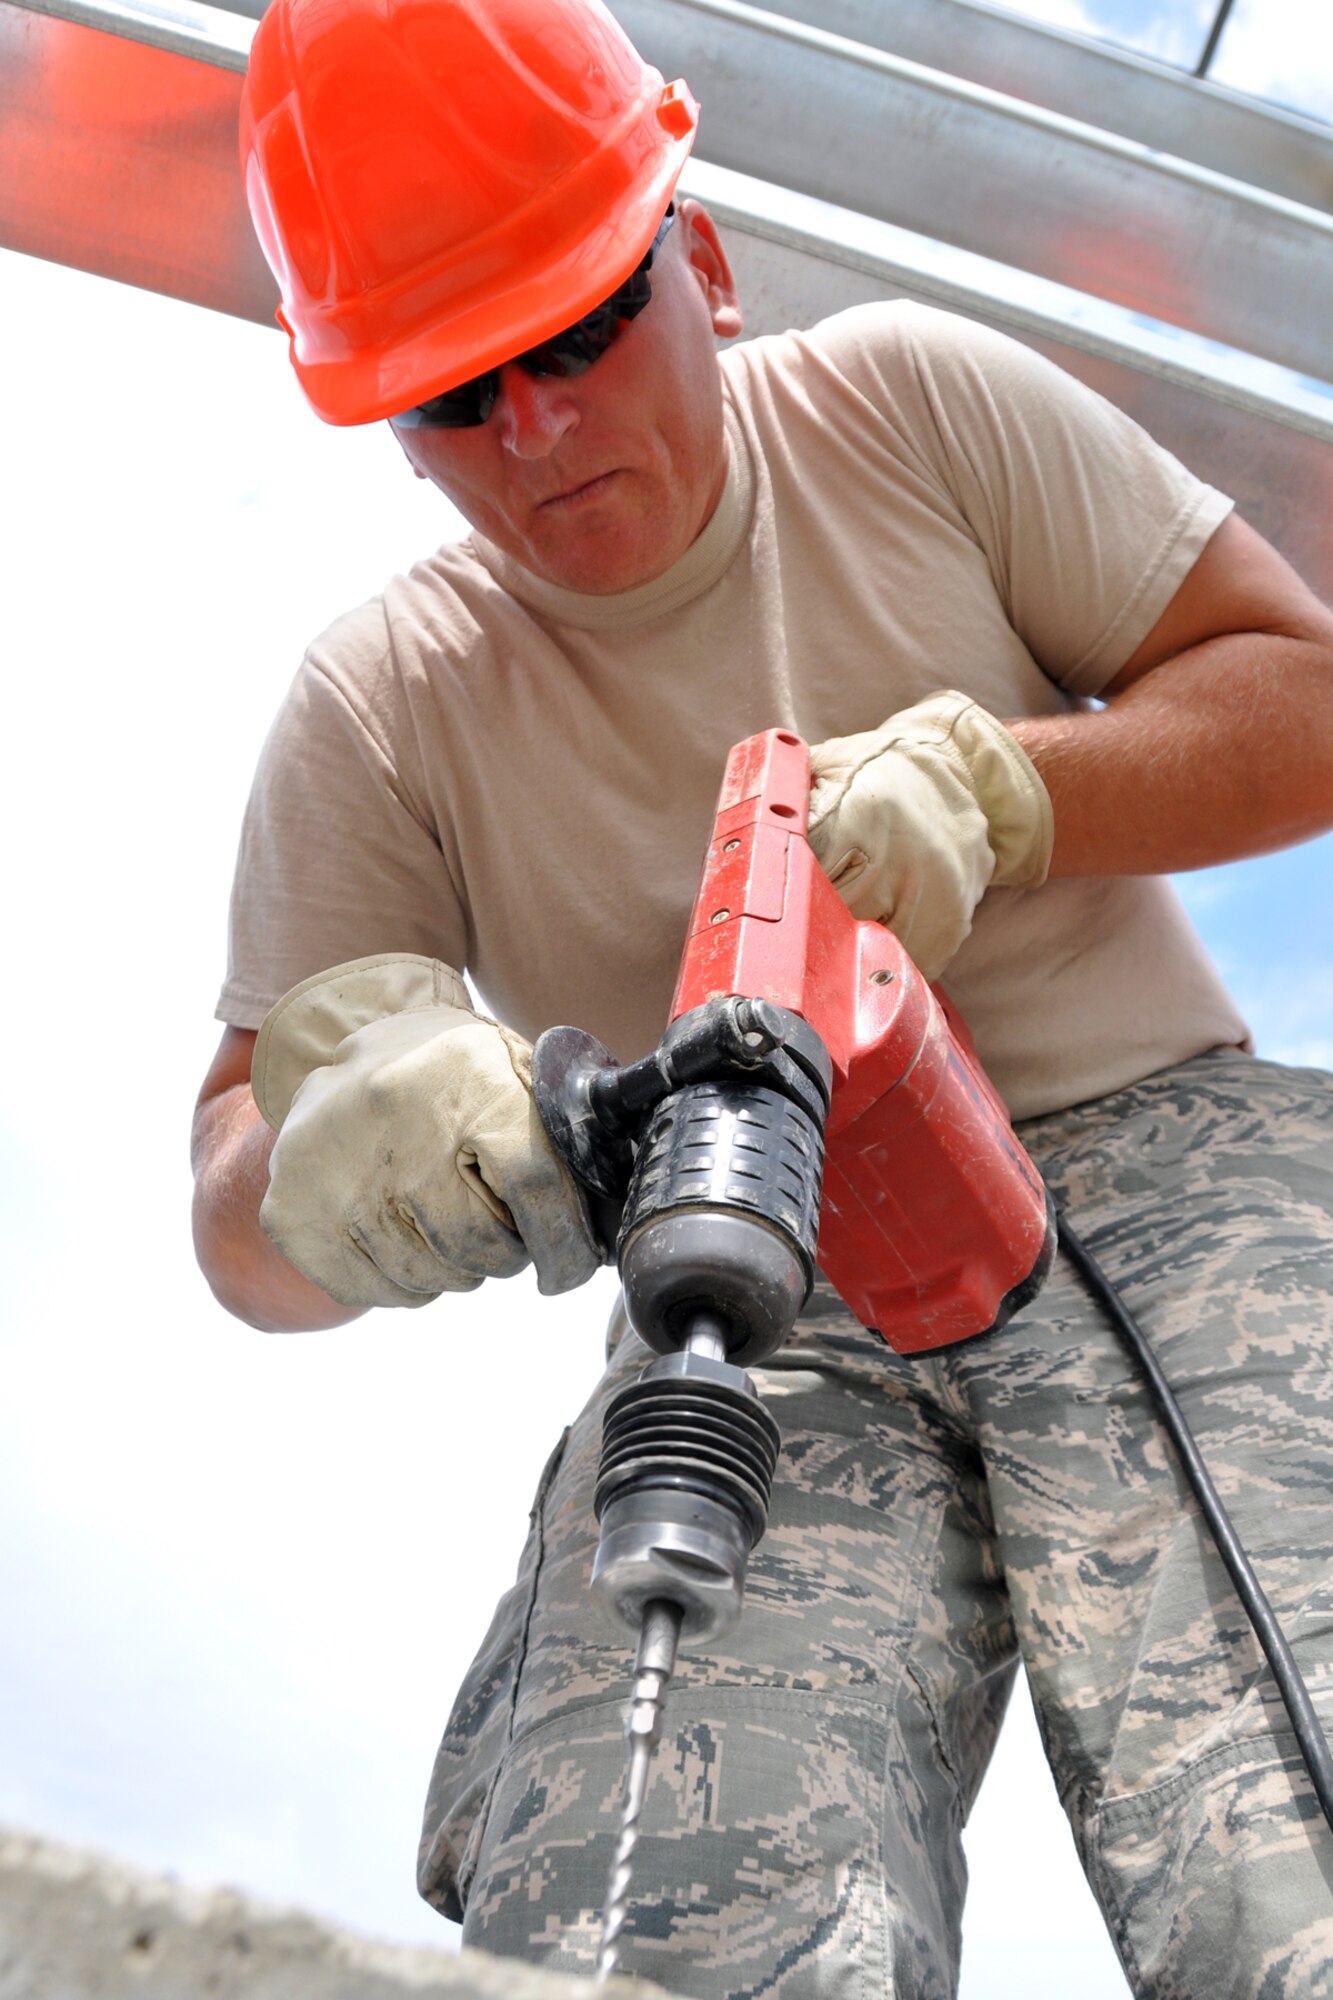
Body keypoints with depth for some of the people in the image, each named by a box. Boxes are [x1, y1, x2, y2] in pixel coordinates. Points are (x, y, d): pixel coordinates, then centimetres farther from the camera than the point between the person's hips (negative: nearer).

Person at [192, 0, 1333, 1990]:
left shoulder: (907, 397, 10)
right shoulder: (380, 701, 8)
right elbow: (241, 1223, 4)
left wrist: (983, 780, -10)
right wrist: (339, 1103, -22)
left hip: (1156, 1161, 1)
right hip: (764, 1321, 1)